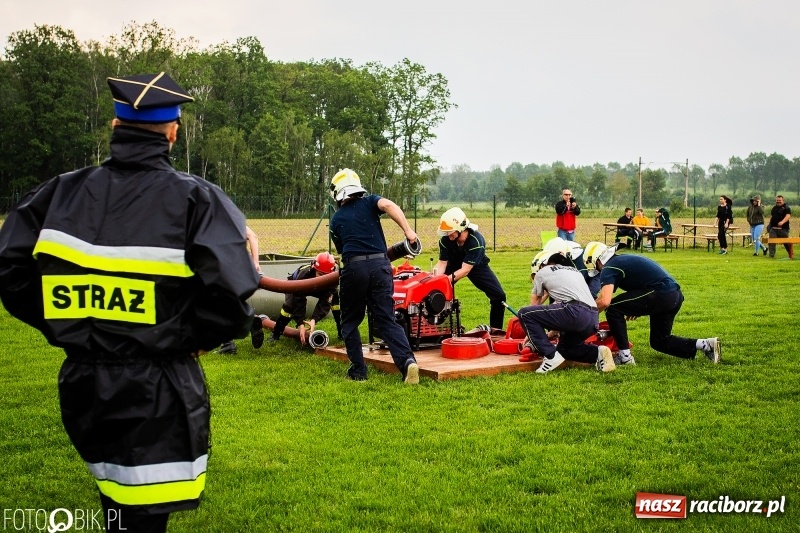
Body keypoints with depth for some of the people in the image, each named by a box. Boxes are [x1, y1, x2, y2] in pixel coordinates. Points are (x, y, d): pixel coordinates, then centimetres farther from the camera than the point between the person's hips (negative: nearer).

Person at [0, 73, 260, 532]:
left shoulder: (60, 192, 3)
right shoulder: (195, 200, -10)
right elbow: (230, 290, -20)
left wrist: (67, 326, 13)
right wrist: (202, 337, -1)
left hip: (81, 379, 5)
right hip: (157, 390, -5)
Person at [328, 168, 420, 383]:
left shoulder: (336, 219, 18)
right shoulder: (369, 202, 16)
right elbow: (388, 205, -7)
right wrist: (408, 230, -11)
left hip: (354, 267, -1)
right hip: (380, 265, 1)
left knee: (350, 322, 16)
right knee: (386, 320, 4)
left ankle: (358, 370, 13)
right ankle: (407, 360, -15)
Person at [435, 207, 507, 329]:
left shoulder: (476, 241, -38)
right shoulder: (445, 240, -28)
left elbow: (465, 270, -39)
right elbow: (442, 263, -24)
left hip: (476, 266, -2)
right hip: (454, 265, 2)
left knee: (499, 296, -12)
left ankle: (495, 330, 5)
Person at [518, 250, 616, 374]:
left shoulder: (542, 272, 15)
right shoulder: (574, 271, 33)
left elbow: (535, 304, 25)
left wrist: (532, 332, 38)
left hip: (576, 312, -8)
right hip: (593, 321, 8)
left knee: (525, 313, -2)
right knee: (564, 349, 29)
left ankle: (550, 356, -7)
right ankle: (598, 353, 5)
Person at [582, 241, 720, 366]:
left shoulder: (608, 269, -5)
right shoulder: (623, 260, 23)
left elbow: (604, 301, -19)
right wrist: (636, 308, 26)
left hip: (662, 295, -10)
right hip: (676, 295, 10)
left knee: (613, 309, -4)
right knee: (660, 342, 22)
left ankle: (624, 357, -2)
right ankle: (706, 345, 15)